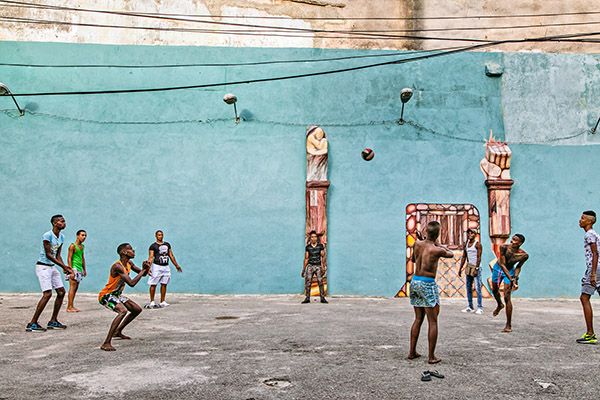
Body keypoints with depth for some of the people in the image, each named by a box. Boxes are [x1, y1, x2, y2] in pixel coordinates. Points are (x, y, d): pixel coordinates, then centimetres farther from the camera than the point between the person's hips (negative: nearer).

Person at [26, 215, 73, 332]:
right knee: (47, 294, -16)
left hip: (52, 267, 9)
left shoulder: (61, 237, 9)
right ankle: (32, 324, -10)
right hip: (43, 266, -9)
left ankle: (53, 321, 14)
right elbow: (48, 255, -19)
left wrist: (65, 268, -5)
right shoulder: (47, 236, -16)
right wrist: (64, 266, -20)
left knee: (61, 291, 5)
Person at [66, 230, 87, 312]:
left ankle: (69, 306, 8)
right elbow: (69, 259, -12)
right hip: (74, 268, -8)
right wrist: (71, 271, -18)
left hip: (79, 269, 8)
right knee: (72, 287, -11)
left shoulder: (82, 246, 16)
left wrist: (84, 270, 23)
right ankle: (70, 307, -11)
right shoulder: (72, 246, -8)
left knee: (76, 288, 6)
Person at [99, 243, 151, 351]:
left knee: (137, 310, 14)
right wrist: (143, 270, -24)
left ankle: (118, 332, 31)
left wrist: (145, 269, -9)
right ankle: (106, 343, -31)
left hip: (117, 295, 10)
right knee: (123, 311, -33)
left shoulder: (129, 264, 1)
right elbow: (132, 283, -35)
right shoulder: (117, 266, -28)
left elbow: (142, 274, 15)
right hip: (106, 295, -10)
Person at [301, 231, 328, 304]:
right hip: (310, 266, 1)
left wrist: (324, 267, -7)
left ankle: (322, 298, -2)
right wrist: (303, 269, 6)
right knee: (308, 282, -6)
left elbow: (323, 257, 2)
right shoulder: (308, 247, 4)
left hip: (318, 266, -1)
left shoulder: (320, 245, 2)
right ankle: (307, 298, -2)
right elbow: (306, 258, 8)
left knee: (320, 282, -7)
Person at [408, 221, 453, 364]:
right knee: (433, 322, 2)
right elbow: (451, 254, 9)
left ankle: (412, 352, 19)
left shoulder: (417, 244, 1)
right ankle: (431, 356, 3)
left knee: (418, 319, 16)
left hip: (414, 282, 6)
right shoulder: (436, 250, -14)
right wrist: (438, 245, 20)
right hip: (428, 285, -6)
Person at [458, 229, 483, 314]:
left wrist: (476, 269, -18)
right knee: (468, 287, 8)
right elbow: (464, 257, 16)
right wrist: (460, 268, 11)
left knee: (478, 288, -8)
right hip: (468, 267, 7)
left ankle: (480, 308, -6)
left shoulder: (477, 244, -6)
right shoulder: (466, 245, 13)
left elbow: (479, 257, -12)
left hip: (476, 267, -7)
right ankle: (470, 307, 14)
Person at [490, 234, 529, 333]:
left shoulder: (524, 255, -24)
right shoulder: (504, 247, -30)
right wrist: (511, 279, -33)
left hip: (510, 271, -2)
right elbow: (502, 264, -28)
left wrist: (515, 278, -18)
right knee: (494, 290, 22)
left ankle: (509, 326, -5)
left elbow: (518, 267, -5)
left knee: (507, 297, -12)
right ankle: (500, 305, 58)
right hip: (498, 268, 2)